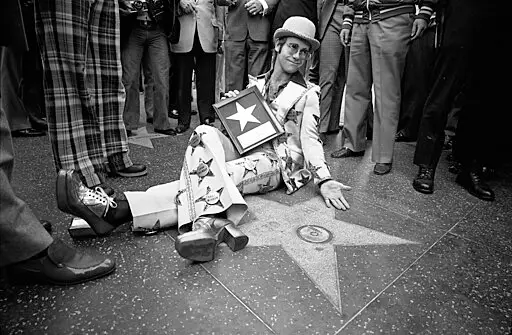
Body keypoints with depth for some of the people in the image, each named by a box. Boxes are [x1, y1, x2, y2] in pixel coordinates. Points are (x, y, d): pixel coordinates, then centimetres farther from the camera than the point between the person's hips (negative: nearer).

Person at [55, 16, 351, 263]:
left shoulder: (308, 93, 8)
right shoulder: (257, 83, 20)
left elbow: (310, 139, 0)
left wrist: (324, 180, -13)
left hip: (275, 162, -5)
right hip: (242, 151, 5)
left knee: (203, 177, -30)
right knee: (205, 133, -28)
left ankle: (115, 210, -39)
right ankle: (217, 221, -47)